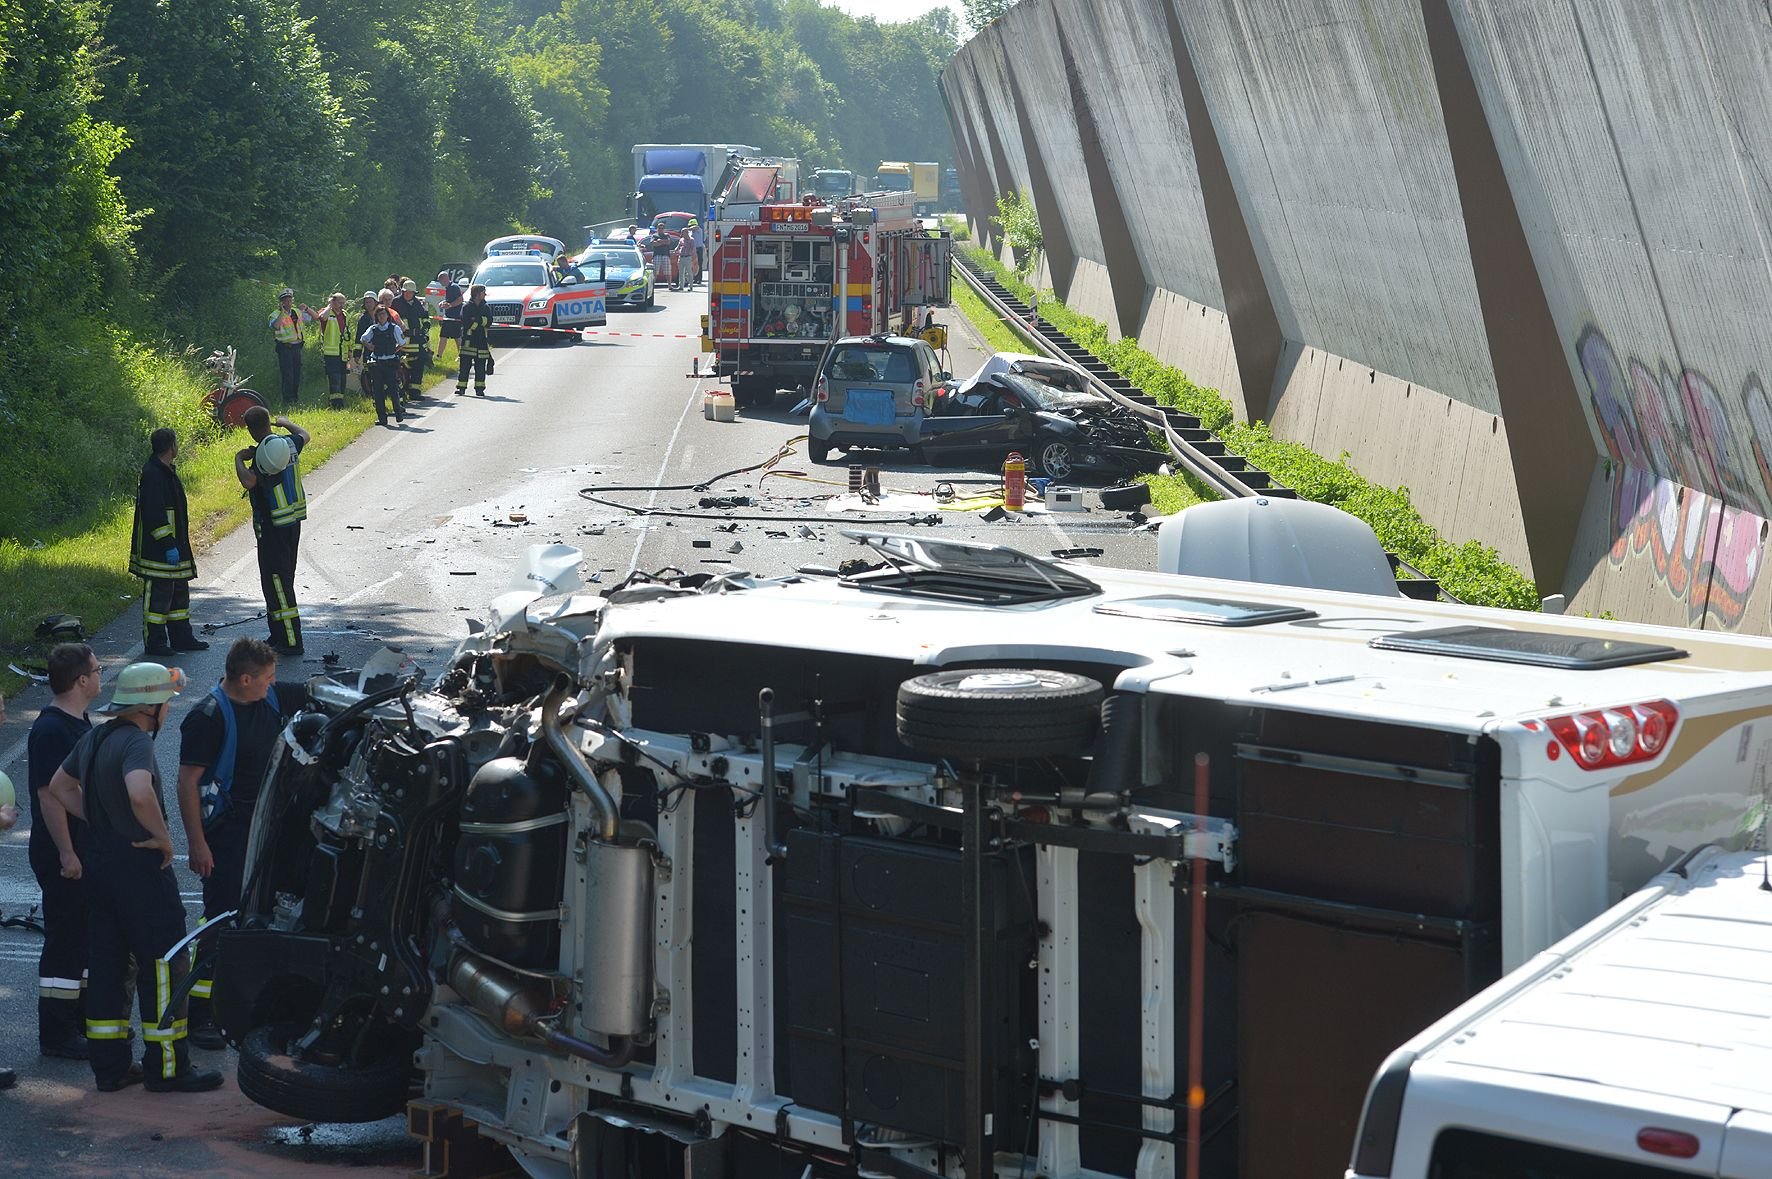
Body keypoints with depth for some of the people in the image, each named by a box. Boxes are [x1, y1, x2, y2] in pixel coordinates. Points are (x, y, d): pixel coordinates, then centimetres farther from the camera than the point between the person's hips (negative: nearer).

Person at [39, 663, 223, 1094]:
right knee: (163, 965, 1)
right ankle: (168, 1068, 5)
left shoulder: (94, 739, 10)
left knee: (107, 964, 14)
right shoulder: (136, 742, -19)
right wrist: (163, 837, -23)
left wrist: (68, 851, 18)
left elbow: (54, 792, 17)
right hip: (140, 865, -9)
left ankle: (109, 1066, 19)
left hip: (98, 862, 9)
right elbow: (140, 795, -39)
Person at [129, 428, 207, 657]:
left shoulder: (166, 472, 14)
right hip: (157, 550, -11)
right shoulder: (152, 474, -19)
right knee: (158, 595, -4)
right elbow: (154, 514, -24)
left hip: (173, 546, 11)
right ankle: (155, 643, 1)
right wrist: (168, 545, -25)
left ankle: (182, 638, 25)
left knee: (179, 592, 16)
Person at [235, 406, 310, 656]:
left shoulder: (264, 453, -20)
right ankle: (278, 637, 26)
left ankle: (291, 642, -6)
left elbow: (248, 481, -35)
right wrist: (285, 423, 47)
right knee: (283, 578, 17)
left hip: (272, 527, -9)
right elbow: (304, 435, 29)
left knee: (276, 581, -5)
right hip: (294, 523, 9)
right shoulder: (288, 443, 5)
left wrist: (239, 458, -18)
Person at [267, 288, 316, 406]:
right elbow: (275, 326, -28)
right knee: (288, 375, -9)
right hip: (284, 347, -6)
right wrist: (282, 312, -25)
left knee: (297, 374, 9)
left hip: (296, 347, 6)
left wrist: (307, 309, 0)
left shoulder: (297, 313, 12)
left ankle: (295, 398, 19)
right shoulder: (276, 315, -7)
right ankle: (288, 400, -5)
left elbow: (314, 317, 19)